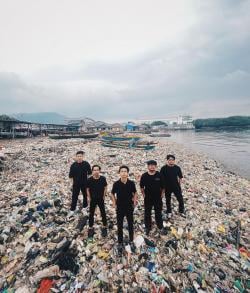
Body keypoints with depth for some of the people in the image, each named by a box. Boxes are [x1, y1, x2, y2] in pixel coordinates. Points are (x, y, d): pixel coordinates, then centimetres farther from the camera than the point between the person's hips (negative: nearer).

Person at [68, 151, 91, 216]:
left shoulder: (86, 164, -12)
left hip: (85, 183, 1)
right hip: (76, 184, 0)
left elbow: (89, 173, -2)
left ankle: (85, 206, 40)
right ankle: (72, 209, 21)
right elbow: (71, 175, -3)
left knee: (85, 195, 18)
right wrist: (73, 182, -1)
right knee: (74, 196, 7)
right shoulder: (73, 165, -12)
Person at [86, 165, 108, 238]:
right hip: (92, 199, 0)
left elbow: (105, 188, -3)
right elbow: (88, 189, -3)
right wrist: (89, 198, -2)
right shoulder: (89, 180, -17)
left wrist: (103, 196, -3)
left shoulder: (103, 179, -17)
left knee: (103, 213, 10)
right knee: (91, 214, 12)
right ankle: (90, 228, 31)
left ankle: (104, 227, 30)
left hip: (101, 199, 0)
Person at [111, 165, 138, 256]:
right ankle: (120, 244, 30)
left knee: (130, 225, 16)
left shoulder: (131, 183, -14)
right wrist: (114, 203, -3)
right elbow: (112, 194, 2)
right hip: (120, 208, 0)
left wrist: (134, 202, -3)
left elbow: (135, 193, 4)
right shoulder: (116, 184, -16)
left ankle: (131, 241, 38)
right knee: (120, 226, 11)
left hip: (129, 207, 1)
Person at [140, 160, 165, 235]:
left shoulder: (159, 175, -13)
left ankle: (160, 226, 38)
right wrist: (144, 195, 0)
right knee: (147, 213, 14)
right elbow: (141, 187, 1)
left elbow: (163, 187, -2)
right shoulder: (144, 176, -12)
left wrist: (161, 195, 0)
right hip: (148, 198, 1)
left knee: (158, 213, 16)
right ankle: (148, 227, 34)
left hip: (158, 198, 0)